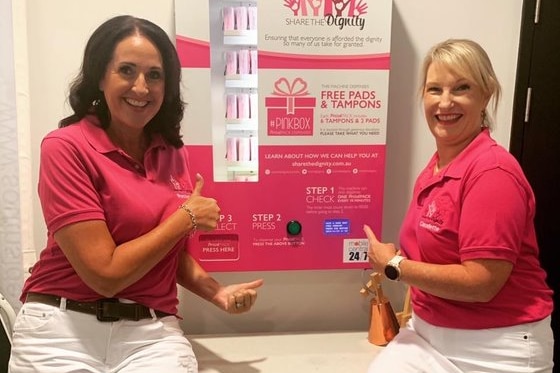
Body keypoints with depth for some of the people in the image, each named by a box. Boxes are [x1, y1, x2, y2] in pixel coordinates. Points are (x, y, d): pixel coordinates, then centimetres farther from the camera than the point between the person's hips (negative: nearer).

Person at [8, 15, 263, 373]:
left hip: (153, 334, 4)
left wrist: (217, 292, -1)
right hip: (63, 332, -3)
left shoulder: (174, 155, 5)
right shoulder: (66, 146, -11)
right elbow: (104, 273, -15)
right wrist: (186, 217, -8)